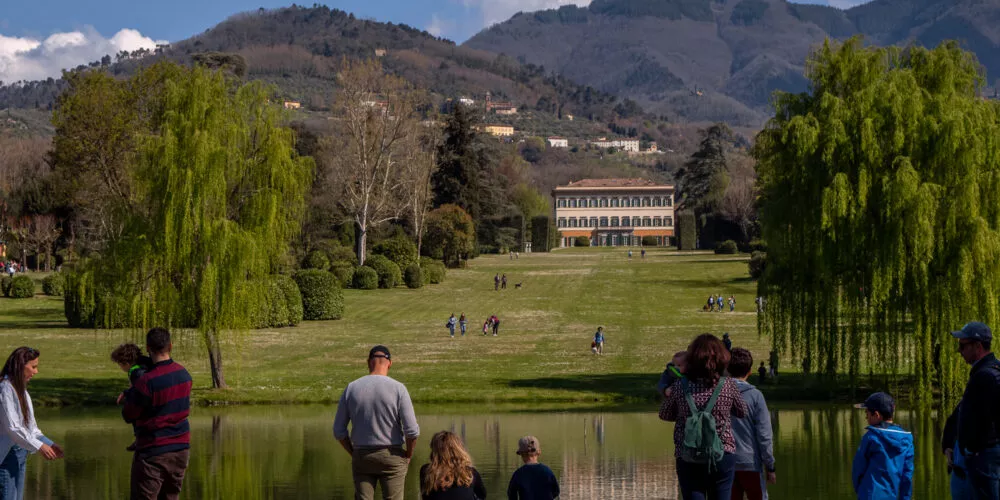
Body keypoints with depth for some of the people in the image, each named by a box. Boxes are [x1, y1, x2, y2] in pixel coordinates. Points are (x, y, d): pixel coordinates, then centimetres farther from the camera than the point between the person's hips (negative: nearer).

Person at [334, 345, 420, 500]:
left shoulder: (351, 388, -2)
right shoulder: (398, 389, -10)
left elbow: (339, 430, 1)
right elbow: (412, 430, -15)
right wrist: (408, 454, 3)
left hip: (361, 457, 2)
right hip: (392, 457, -2)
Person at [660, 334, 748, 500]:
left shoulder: (680, 387, -7)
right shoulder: (728, 386, -6)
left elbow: (665, 415, 9)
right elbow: (743, 412, 11)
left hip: (688, 460, 0)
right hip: (722, 457, 0)